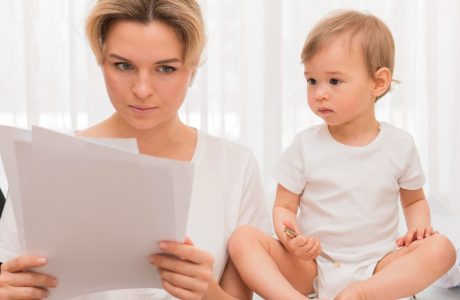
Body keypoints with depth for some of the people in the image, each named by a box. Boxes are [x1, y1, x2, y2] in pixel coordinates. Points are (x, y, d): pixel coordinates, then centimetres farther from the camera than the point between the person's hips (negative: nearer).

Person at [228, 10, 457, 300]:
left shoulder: (400, 145, 1)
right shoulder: (305, 145, -1)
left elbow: (414, 200, 17)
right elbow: (284, 206, 3)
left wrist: (418, 226, -6)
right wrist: (290, 238, -20)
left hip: (377, 266, 1)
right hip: (310, 266, 0)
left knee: (441, 248, -24)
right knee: (243, 237, -21)